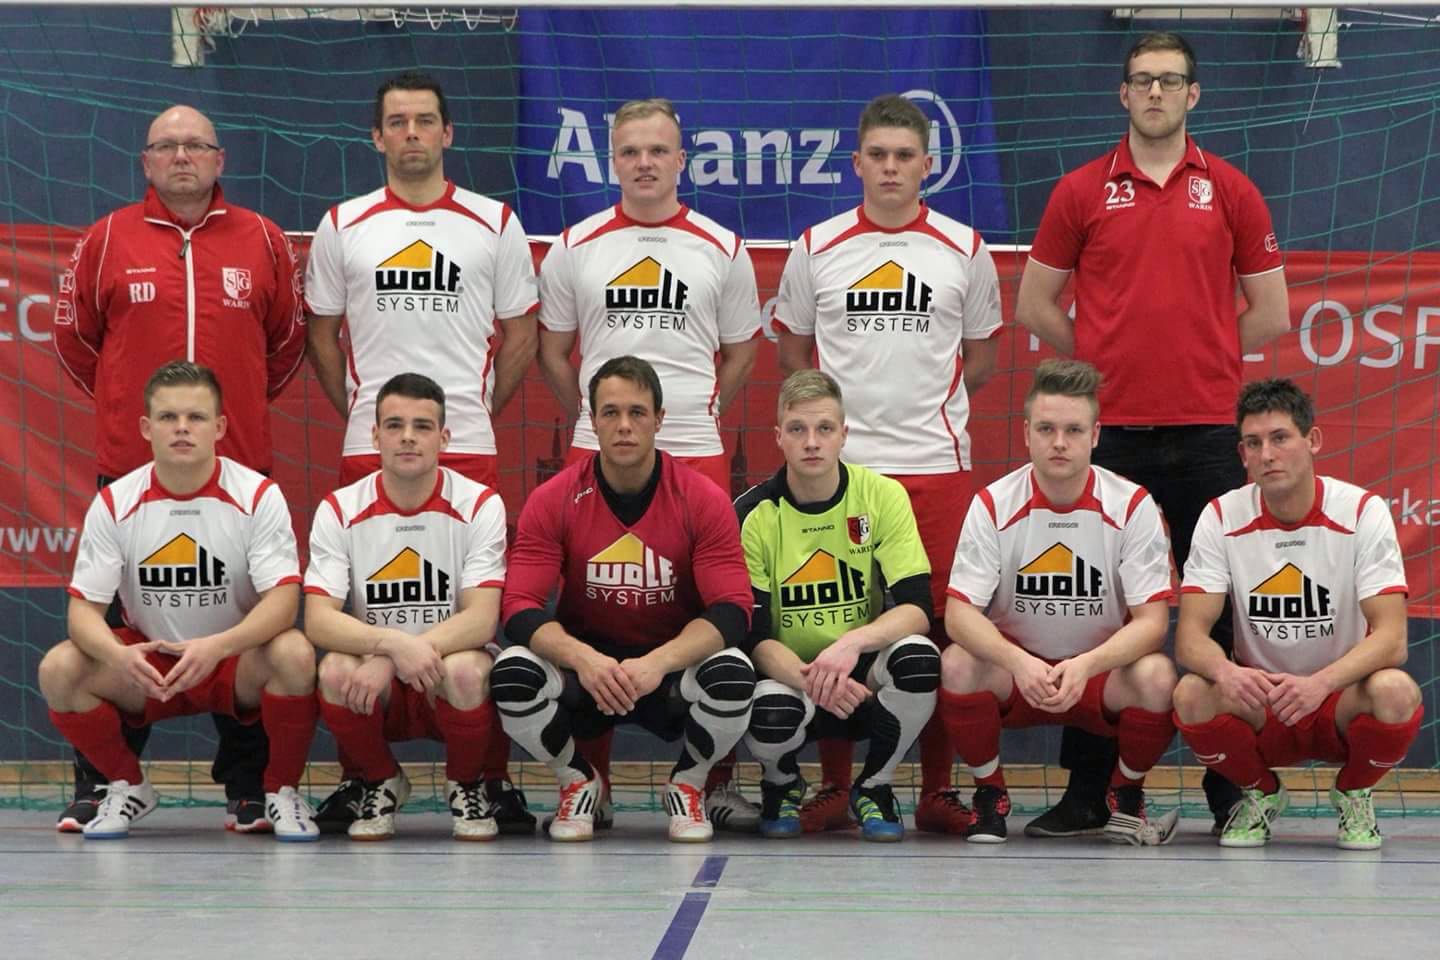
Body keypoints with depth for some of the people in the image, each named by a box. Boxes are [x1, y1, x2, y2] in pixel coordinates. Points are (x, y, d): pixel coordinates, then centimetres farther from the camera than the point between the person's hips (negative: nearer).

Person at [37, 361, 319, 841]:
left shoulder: (257, 495, -13)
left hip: (238, 662, -2)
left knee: (296, 655, -34)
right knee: (58, 670, -24)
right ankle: (127, 785, 4)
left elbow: (283, 599, -21)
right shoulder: (115, 504, -8)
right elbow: (84, 607, -10)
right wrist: (116, 654, -35)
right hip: (144, 665, 2)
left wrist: (216, 647, -40)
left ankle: (283, 791, -7)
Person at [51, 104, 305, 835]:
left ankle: (250, 790, 9)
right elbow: (73, 333, 14)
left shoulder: (263, 241, 7)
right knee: (117, 628, 1)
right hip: (130, 467, 0)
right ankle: (98, 789, 9)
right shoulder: (107, 240, 5)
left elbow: (288, 339, 16)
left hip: (239, 466, 0)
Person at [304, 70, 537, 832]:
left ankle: (491, 778, 5)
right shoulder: (343, 226, 8)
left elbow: (521, 332, 11)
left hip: (469, 447, -1)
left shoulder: (495, 224, 7)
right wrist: (353, 407, 7)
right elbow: (321, 331, 15)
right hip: (367, 447, 1)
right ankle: (358, 776, 8)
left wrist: (485, 405, 5)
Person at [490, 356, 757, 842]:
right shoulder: (553, 501, -8)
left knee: (732, 675, -33)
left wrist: (657, 663, -34)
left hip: (673, 668, -1)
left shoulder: (703, 499, -10)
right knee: (512, 673, -30)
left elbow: (732, 610, -17)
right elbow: (520, 608, -14)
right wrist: (581, 658, -34)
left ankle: (687, 787, 1)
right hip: (583, 666, 1)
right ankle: (578, 783, 2)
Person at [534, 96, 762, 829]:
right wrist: (595, 416, 12)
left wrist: (697, 413, 11)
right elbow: (551, 352, 15)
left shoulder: (722, 249, 8)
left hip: (697, 453, 0)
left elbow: (740, 352, 16)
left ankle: (718, 782, 6)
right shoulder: (575, 248, 8)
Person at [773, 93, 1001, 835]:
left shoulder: (964, 250, 6)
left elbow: (980, 358, 15)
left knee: (938, 622, 0)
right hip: (836, 463, 0)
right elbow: (792, 351, 16)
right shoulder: (818, 248, 6)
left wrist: (927, 403, 5)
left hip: (936, 463, 0)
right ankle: (834, 785, 9)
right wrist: (832, 409, 5)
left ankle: (937, 789, 8)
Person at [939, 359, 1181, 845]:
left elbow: (1151, 622, -15)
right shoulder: (993, 505, -9)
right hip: (1013, 667, 1)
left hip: (1104, 672, 0)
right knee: (957, 665, -31)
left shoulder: (1131, 506, -10)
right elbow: (960, 613, -15)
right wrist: (1020, 663, -35)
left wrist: (1085, 666, -35)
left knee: (1158, 676, -32)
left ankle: (1126, 799, -1)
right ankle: (990, 795, -3)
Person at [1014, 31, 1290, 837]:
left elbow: (1271, 312, 9)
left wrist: (1201, 357, 7)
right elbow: (1036, 303, 11)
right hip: (1111, 430, 0)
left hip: (1207, 430, 0)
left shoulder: (1230, 191, 6)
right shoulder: (1082, 191, 6)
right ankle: (1088, 791, 9)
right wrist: (1104, 357, 6)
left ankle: (1232, 786, 10)